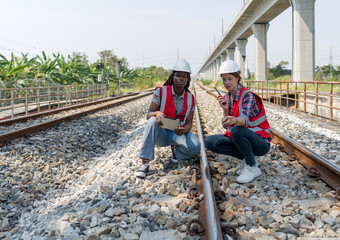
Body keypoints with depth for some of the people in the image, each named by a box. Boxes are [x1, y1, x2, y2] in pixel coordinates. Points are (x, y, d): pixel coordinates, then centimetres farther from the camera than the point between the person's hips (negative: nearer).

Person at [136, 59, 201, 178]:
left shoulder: (190, 98, 0)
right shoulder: (161, 91, -7)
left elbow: (189, 122, -3)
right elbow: (149, 115, -10)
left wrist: (183, 130, -28)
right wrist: (157, 113, -35)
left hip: (177, 132, 1)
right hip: (161, 133, -1)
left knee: (195, 147, -29)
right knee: (153, 121, -36)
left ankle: (176, 149, 8)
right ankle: (145, 163, -35)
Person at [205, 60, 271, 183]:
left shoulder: (248, 95, -18)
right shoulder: (227, 98, 4)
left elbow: (244, 118, -37)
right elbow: (226, 125, 2)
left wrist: (235, 121, -60)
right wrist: (225, 109, -16)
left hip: (260, 142, -7)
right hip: (240, 139, 7)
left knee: (236, 130, -38)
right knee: (209, 142, -10)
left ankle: (252, 168, -17)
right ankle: (245, 158, 1)